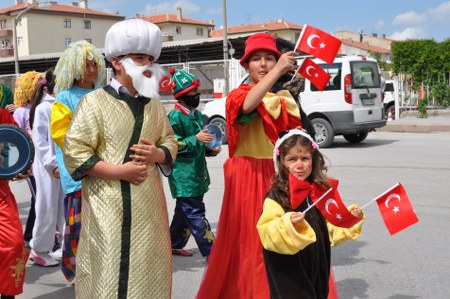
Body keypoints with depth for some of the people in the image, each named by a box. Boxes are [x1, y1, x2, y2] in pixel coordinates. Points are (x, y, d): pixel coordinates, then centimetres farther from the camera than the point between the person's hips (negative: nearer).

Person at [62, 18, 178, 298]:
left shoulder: (154, 106, 12)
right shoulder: (95, 101, -5)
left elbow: (171, 143, 18)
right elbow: (74, 153, -9)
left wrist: (157, 154, -5)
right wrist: (119, 171, -16)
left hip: (149, 205, 5)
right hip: (109, 207, -5)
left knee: (150, 272, 11)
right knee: (110, 276, 0)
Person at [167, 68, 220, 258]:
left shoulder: (196, 114, 13)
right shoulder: (175, 117, -13)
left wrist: (210, 149, 7)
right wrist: (196, 139, -22)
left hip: (196, 173, 9)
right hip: (183, 175, -9)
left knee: (184, 211, 18)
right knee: (196, 214, -5)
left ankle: (175, 245, 31)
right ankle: (211, 253, -1)